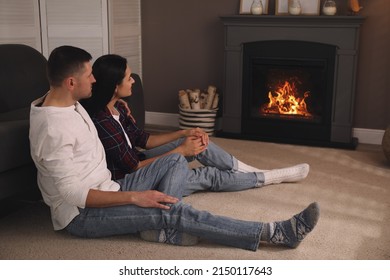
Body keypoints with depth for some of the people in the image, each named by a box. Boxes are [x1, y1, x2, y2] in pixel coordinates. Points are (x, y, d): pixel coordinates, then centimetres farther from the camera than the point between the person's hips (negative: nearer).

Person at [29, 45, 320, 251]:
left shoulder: (68, 102, 5)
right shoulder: (53, 129, -26)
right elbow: (74, 194, -27)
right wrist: (134, 197, -27)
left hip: (105, 190, 10)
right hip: (82, 214, -10)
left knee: (176, 161, 3)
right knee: (174, 211, -24)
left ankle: (161, 222, -19)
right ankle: (277, 233, -23)